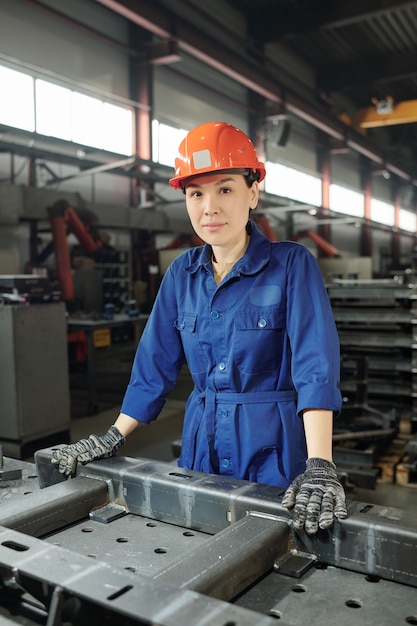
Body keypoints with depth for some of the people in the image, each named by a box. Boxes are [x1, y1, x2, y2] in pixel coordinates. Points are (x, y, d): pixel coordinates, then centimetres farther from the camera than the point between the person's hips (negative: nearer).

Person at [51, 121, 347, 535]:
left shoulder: (292, 264, -11)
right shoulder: (182, 273, 3)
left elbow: (316, 367, -19)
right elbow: (155, 362, 6)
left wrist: (319, 466, -28)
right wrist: (113, 439, 3)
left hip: (274, 446, -4)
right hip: (202, 443, 4)